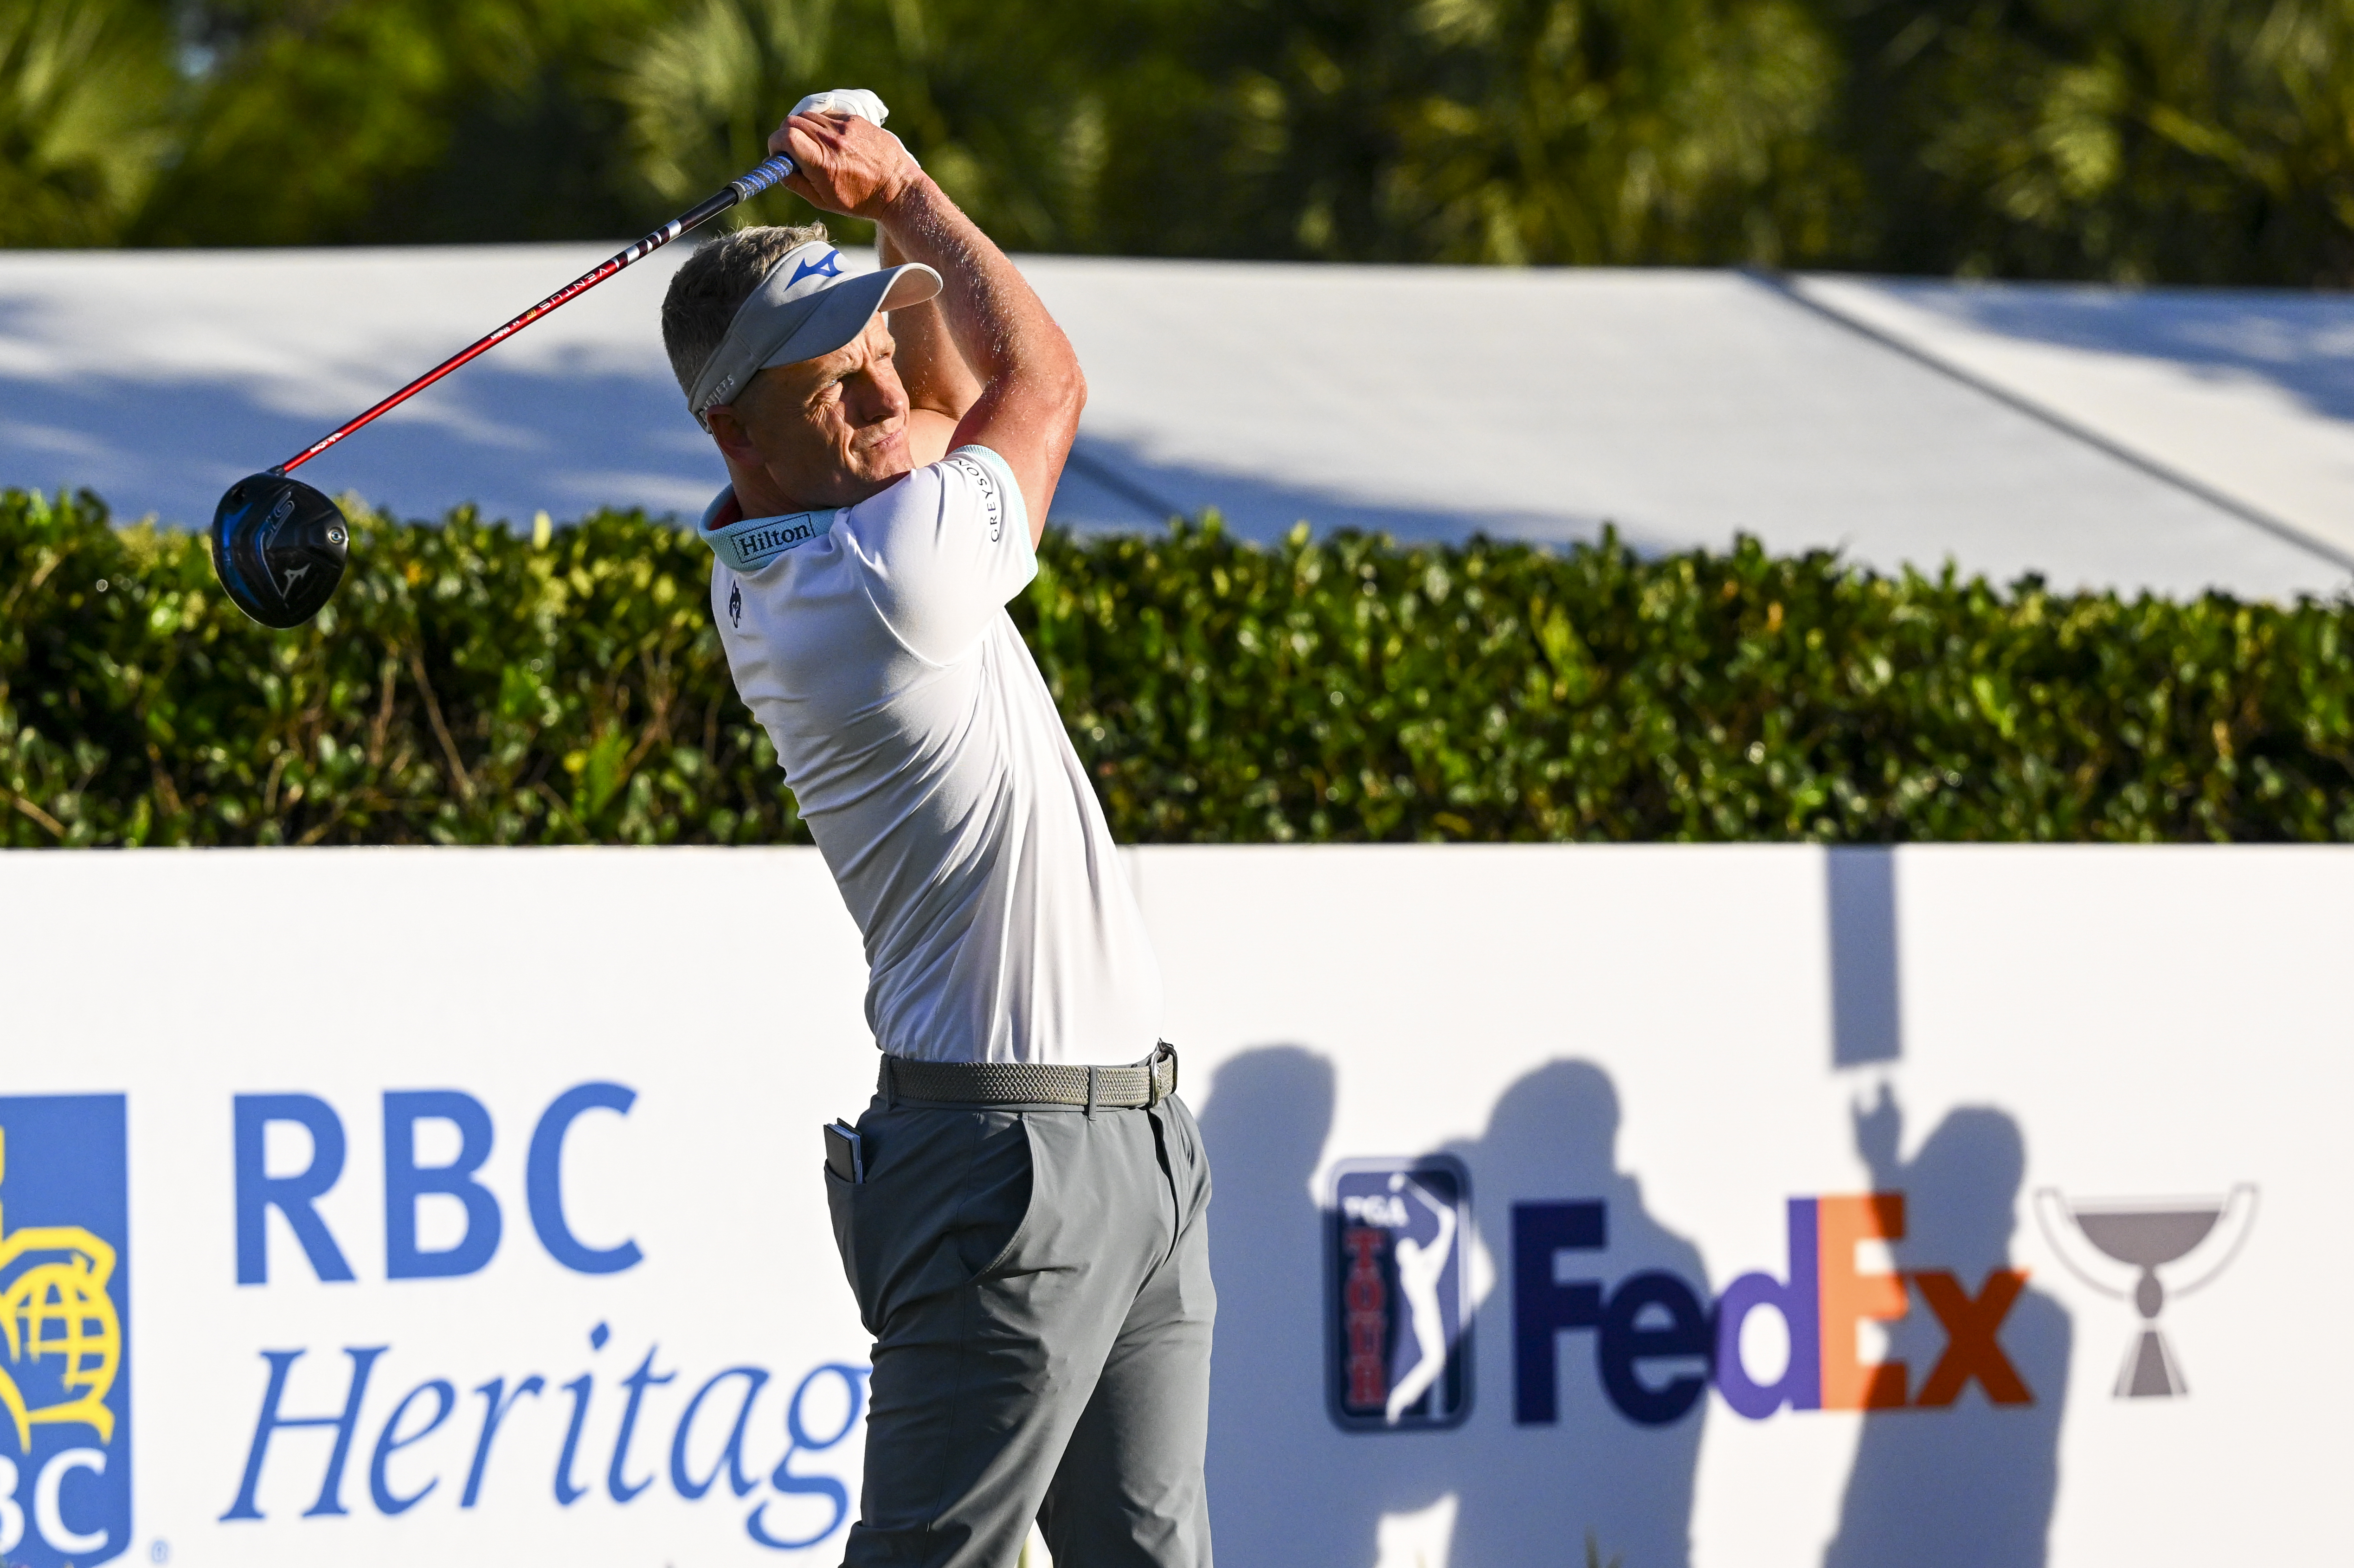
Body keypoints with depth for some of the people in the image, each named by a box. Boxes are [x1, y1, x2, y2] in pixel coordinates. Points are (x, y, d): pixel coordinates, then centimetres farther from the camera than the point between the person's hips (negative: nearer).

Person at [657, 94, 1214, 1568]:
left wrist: (900, 247, 8)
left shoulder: (768, 563, 9)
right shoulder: (897, 574, -18)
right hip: (1012, 1156, -10)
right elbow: (1048, 379, 2)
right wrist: (904, 190, 13)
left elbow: (962, 385, 26)